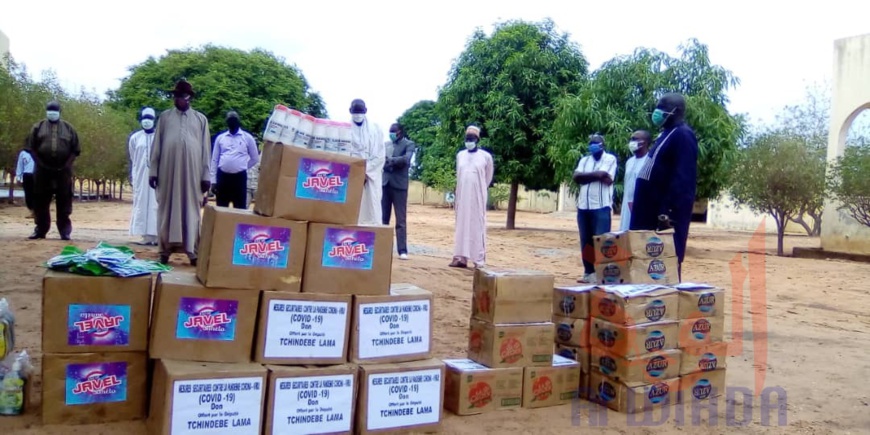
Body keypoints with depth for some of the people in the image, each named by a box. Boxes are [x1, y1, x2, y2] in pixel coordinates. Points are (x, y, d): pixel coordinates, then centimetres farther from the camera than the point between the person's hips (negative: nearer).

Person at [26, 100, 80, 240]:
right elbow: (31, 147, 5)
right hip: (42, 170, 1)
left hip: (63, 170, -1)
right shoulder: (38, 127, 8)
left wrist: (67, 164, -5)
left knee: (64, 202, 1)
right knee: (41, 201, 5)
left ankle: (65, 231, 4)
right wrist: (39, 163, -6)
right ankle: (40, 230, 14)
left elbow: (75, 150, 5)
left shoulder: (69, 128, 8)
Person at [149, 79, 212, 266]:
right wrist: (153, 171, 2)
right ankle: (165, 249, 8)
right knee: (167, 209, 4)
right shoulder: (164, 117, 10)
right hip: (168, 171, 1)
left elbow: (205, 149, 6)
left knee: (191, 210, 1)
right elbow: (156, 146, 8)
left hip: (192, 172, 0)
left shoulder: (201, 119, 8)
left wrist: (206, 175, 1)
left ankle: (193, 251, 3)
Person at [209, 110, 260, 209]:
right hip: (222, 176, 2)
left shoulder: (247, 137, 4)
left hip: (240, 177, -2)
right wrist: (213, 180, 3)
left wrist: (242, 167, 7)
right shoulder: (220, 137, 9)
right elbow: (214, 160, 8)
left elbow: (255, 158, 12)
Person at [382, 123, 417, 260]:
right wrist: (384, 162, -10)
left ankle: (402, 250, -4)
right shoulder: (386, 144, 15)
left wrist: (390, 160, -13)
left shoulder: (409, 144, 0)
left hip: (399, 185, -4)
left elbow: (406, 159, -17)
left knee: (401, 220, -4)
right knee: (383, 218, 7)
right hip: (385, 183, 5)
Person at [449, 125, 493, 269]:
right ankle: (461, 258, 9)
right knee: (462, 225, 5)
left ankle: (479, 260, -1)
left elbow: (488, 178, 7)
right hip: (462, 196, 4)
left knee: (477, 225, -3)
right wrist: (456, 196, 15)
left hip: (477, 197, -4)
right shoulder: (460, 155, 7)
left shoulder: (486, 156, -5)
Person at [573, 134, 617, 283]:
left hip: (601, 207, -6)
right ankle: (589, 272, 16)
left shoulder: (610, 158, 1)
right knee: (586, 242, 8)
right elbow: (576, 177, 1)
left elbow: (605, 178, -14)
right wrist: (596, 175, -8)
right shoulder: (584, 160, 18)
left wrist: (586, 176, -5)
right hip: (583, 207, 6)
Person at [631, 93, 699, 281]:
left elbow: (682, 179, -21)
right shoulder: (668, 134, 20)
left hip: (667, 212, -10)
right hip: (653, 210, 10)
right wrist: (658, 209, 19)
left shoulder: (683, 136, -12)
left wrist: (668, 210, -26)